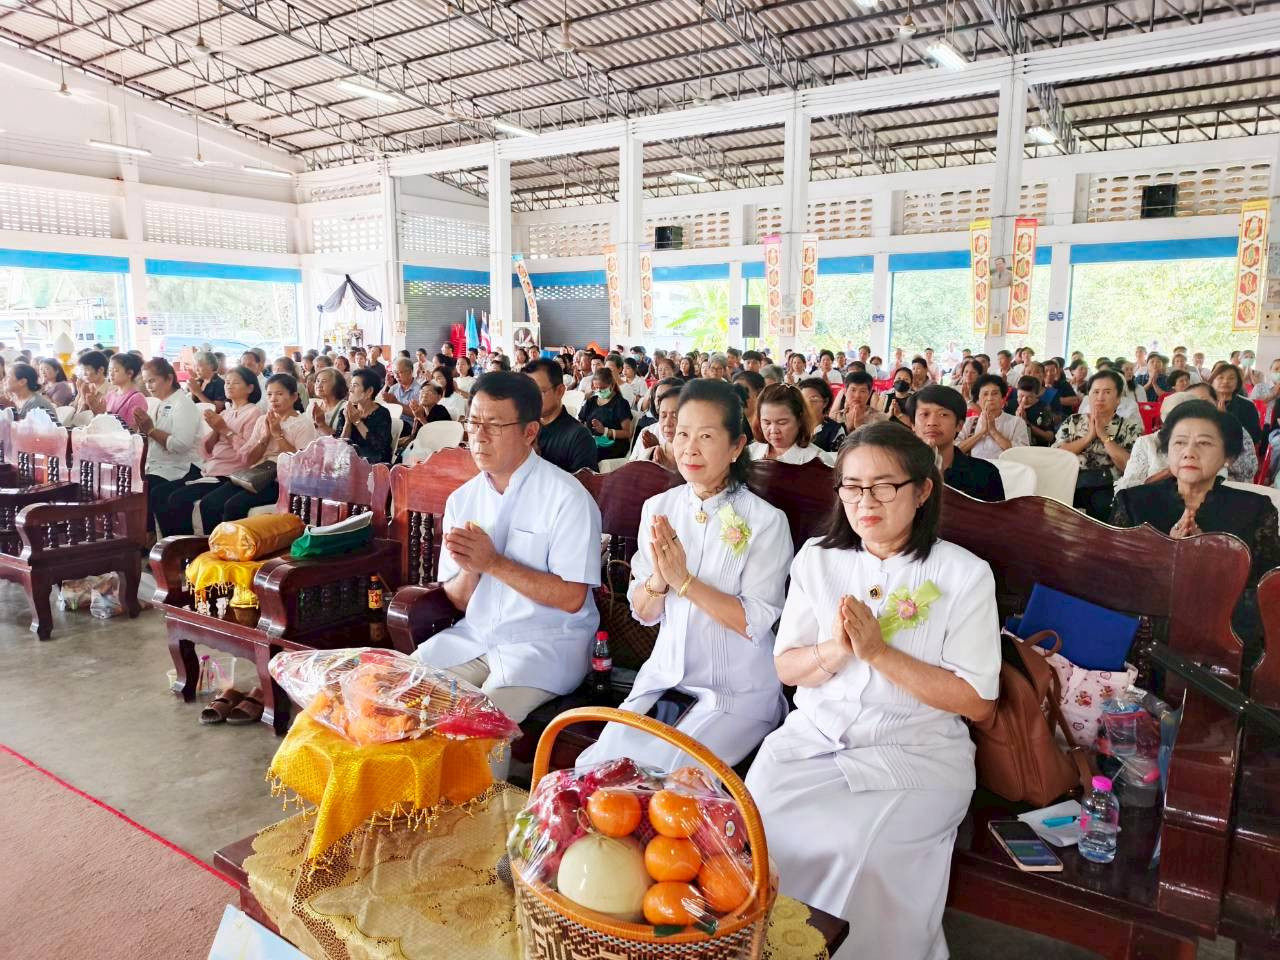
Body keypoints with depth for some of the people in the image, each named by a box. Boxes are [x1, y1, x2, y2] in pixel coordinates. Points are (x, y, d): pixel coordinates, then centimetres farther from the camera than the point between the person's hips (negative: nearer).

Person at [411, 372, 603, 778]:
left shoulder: (566, 497, -12)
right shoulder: (461, 500, 6)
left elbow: (571, 598, -16)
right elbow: (458, 601, 8)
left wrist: (494, 562, -21)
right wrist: (469, 569, -16)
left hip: (546, 642, -6)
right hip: (474, 635, 6)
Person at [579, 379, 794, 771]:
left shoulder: (766, 521, -11)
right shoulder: (658, 508, 3)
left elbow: (755, 623, -15)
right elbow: (642, 613, 5)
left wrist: (683, 580, -23)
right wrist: (658, 579, -17)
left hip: (739, 693, -4)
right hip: (664, 676, 4)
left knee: (663, 773, -22)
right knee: (595, 764, -10)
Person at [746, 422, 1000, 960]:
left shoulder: (964, 574, -4)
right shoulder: (817, 558, 6)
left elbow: (977, 703, -7)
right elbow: (786, 668, 7)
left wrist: (879, 651, -18)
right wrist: (834, 652, -15)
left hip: (915, 753, -3)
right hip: (813, 735, 3)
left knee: (853, 848, -27)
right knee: (756, 830, -21)